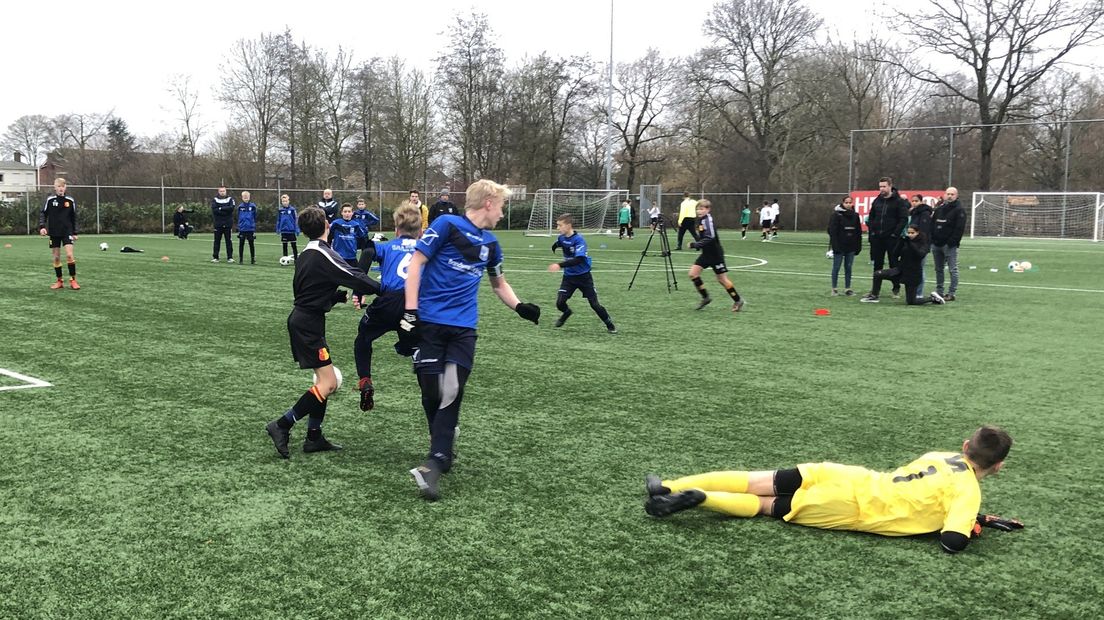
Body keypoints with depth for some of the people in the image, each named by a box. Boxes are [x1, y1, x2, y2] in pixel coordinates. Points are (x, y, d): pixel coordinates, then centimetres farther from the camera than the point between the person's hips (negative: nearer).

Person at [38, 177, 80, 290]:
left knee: (69, 255, -14)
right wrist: (42, 226, -12)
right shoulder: (50, 200, -2)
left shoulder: (70, 200, 1)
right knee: (56, 257, 5)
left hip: (67, 231, -1)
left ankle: (73, 280, -7)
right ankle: (59, 281, 16)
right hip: (54, 233, 1)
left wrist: (74, 232, 11)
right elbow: (43, 213, 3)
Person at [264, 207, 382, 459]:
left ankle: (314, 437, 15)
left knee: (324, 380, 13)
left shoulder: (306, 255, 13)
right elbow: (354, 277, -19)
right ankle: (282, 425, -8)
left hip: (301, 321, 10)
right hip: (309, 323, -10)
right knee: (329, 383, -10)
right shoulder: (324, 255, -15)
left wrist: (344, 296, 9)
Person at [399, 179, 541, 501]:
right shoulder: (447, 225, -4)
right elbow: (416, 263, -7)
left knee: (451, 392, -11)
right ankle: (443, 451, 24)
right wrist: (410, 312, -13)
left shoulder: (490, 243, 14)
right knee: (431, 393, 1)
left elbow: (498, 283, 30)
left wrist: (520, 307, 13)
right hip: (430, 323, -4)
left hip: (463, 327, 4)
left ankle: (435, 463, -11)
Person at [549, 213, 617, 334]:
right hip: (569, 276, 5)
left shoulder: (579, 240, -22)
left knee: (594, 304, -3)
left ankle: (609, 324, 17)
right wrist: (556, 247, 5)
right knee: (560, 302, -7)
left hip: (583, 276, -5)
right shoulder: (561, 238, -1)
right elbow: (555, 247, 26)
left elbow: (578, 260, -35)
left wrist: (560, 265, -40)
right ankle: (566, 313, 28)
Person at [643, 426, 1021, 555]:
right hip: (853, 508, -5)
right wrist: (971, 528, 9)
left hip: (849, 479, 5)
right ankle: (695, 499, -17)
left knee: (763, 485, 5)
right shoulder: (969, 489, -4)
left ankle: (670, 487, -5)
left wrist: (978, 517, 30)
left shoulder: (941, 456, 19)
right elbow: (952, 542, -14)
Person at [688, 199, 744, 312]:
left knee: (721, 278, 0)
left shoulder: (708, 220, -20)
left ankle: (737, 301, 14)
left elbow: (710, 238, -30)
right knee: (693, 273, -1)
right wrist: (697, 245, 9)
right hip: (706, 253, 9)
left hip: (715, 254, -9)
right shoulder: (701, 220, 8)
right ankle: (705, 297, 10)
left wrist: (695, 245, -31)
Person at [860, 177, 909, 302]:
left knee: (894, 264, 4)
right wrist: (871, 231, 6)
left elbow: (903, 219, -9)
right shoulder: (877, 201, 12)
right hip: (877, 238, 5)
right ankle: (875, 291, 10)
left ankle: (896, 288, 16)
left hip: (891, 239, -5)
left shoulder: (899, 201, -5)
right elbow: (871, 218, 18)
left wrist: (895, 233, -16)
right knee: (877, 265, 7)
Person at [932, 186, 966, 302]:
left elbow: (959, 228, -12)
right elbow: (932, 225, 17)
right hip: (936, 244, 7)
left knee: (953, 269, -4)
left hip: (949, 245, -7)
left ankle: (951, 293, -4)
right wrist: (931, 239, 5)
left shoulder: (959, 210, -4)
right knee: (938, 269, 11)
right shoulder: (939, 209, 16)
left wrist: (952, 242, -19)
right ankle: (939, 292, 18)